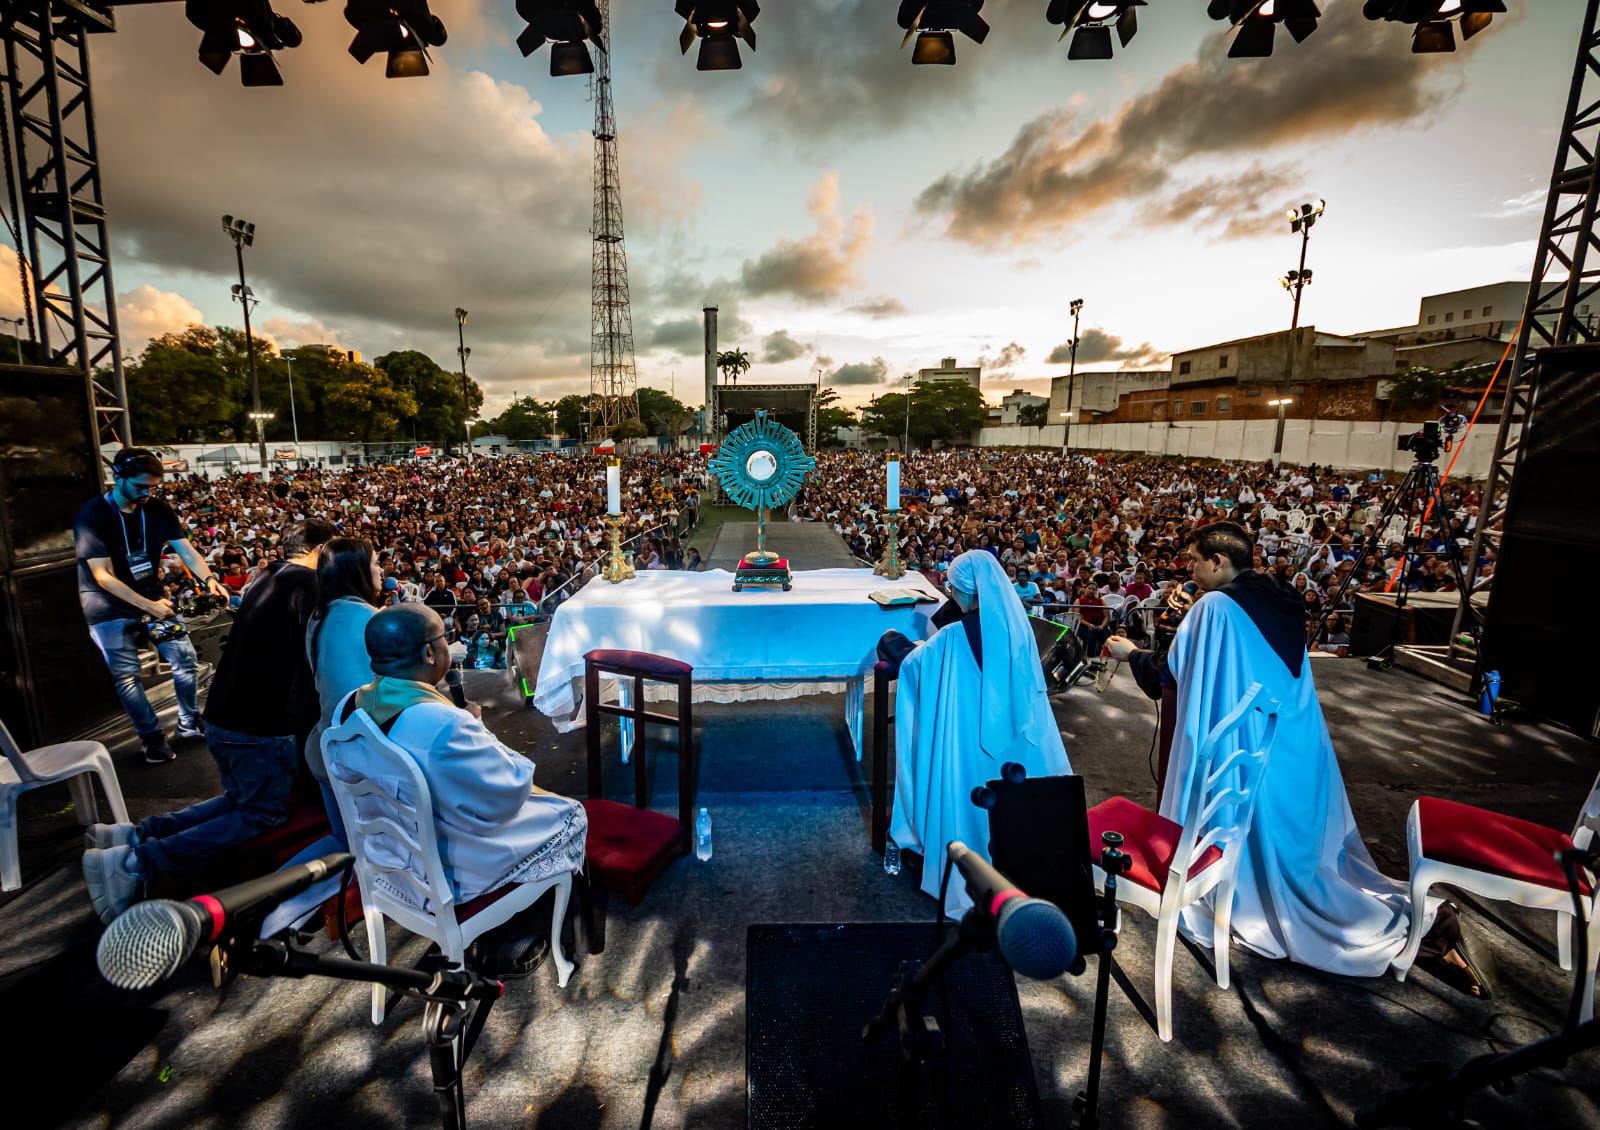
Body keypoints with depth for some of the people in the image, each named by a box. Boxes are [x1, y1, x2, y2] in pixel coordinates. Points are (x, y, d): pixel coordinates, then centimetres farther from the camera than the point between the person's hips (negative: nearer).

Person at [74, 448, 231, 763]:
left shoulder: (158, 510, -5)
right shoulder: (91, 515, -19)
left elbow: (185, 549, -10)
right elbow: (103, 576, -22)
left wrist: (209, 579, -30)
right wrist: (148, 606, -29)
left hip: (153, 596, 4)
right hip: (109, 607, -4)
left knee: (185, 659, 4)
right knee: (127, 676, 1)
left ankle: (189, 723, 20)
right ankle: (151, 736, 15)